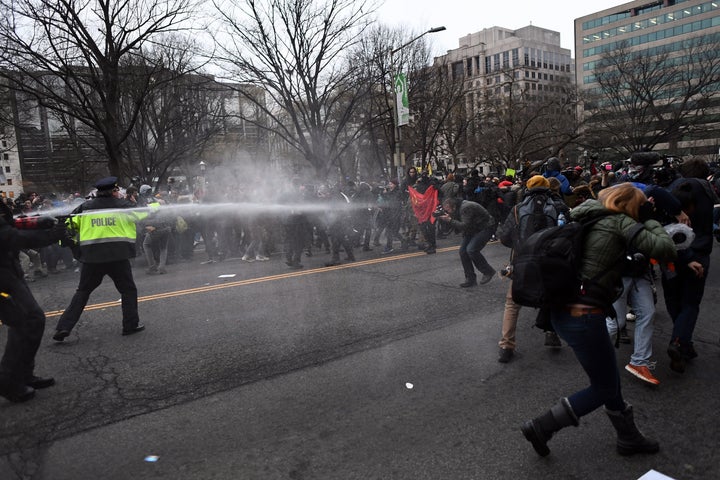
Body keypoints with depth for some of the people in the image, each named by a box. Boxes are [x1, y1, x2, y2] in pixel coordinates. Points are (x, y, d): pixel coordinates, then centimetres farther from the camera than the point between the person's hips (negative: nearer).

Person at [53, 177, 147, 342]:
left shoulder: (85, 207, 10)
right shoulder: (122, 205, 4)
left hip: (91, 256, 3)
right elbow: (143, 212, 18)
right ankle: (131, 324, 14)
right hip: (118, 255, -2)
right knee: (128, 290, 14)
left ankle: (64, 327, 10)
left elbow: (70, 224, 12)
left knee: (82, 292, 15)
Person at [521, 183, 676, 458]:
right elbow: (665, 249, -10)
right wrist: (648, 220, 5)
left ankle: (628, 438, 43)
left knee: (609, 379, 25)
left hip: (563, 311, 9)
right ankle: (542, 427, 11)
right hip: (584, 317, -9)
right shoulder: (619, 222, -7)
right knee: (604, 389, 11)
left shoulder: (587, 219, 14)